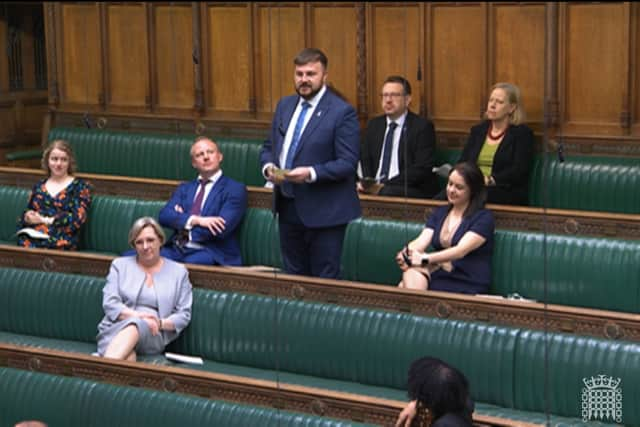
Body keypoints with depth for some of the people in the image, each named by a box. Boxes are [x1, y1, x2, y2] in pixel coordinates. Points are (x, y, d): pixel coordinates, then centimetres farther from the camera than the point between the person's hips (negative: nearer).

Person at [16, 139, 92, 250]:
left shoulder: (80, 186, 11)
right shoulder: (39, 186, 26)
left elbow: (78, 218, -2)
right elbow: (26, 212, 24)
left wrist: (45, 220, -4)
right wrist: (27, 217, 0)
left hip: (60, 240, -4)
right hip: (32, 236, 4)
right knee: (25, 245, -34)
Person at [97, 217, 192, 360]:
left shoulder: (178, 272, 16)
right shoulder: (120, 265, 16)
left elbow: (184, 315, 10)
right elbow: (110, 303, 3)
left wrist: (161, 323, -11)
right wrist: (138, 315, -15)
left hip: (152, 334, -1)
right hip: (116, 328, 1)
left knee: (133, 327, -41)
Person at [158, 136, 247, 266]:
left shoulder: (235, 189, 4)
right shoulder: (185, 188, 22)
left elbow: (220, 229, -9)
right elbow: (164, 215, 5)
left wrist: (182, 220, 2)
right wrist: (196, 220, -12)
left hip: (210, 253, -5)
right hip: (177, 249, 5)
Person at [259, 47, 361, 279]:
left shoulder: (342, 112, -11)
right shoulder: (284, 105, 10)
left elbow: (348, 163, -15)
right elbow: (269, 147, 17)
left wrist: (311, 173, -27)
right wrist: (268, 167, -6)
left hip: (323, 211, -7)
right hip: (287, 207, 7)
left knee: (324, 281, 0)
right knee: (293, 275, 15)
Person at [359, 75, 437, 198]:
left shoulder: (423, 127, -1)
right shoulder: (374, 125, 17)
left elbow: (422, 169, -10)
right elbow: (365, 161, 18)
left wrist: (385, 184, -17)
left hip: (414, 191, -5)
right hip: (374, 188, 5)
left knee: (385, 193, -37)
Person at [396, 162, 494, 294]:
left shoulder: (484, 218, -1)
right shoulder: (440, 212, 19)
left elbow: (461, 250, -17)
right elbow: (421, 241, 3)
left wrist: (426, 259, -31)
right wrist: (406, 253, -22)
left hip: (466, 287, -5)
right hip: (437, 277, 5)